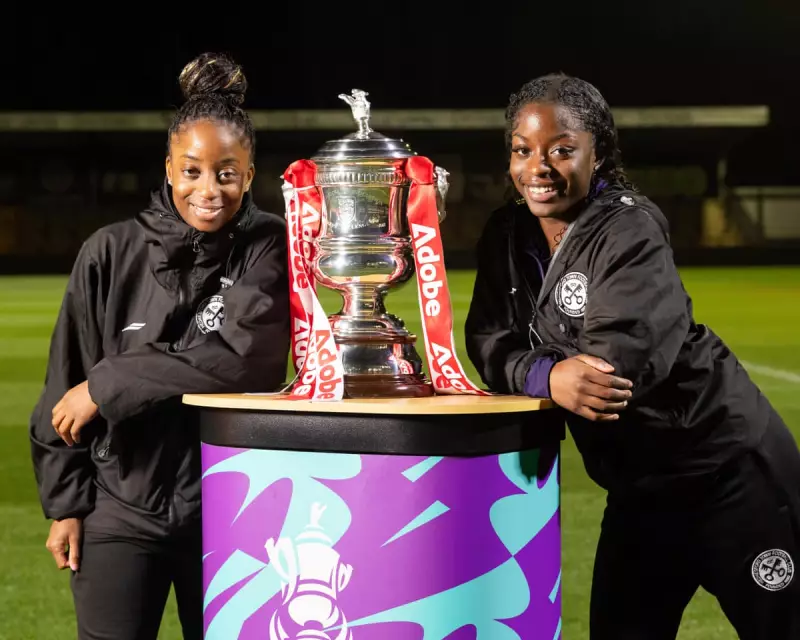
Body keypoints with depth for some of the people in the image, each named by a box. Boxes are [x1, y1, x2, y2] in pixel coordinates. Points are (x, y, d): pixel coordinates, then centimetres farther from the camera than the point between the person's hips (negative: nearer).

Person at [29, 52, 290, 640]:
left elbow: (244, 356, -17)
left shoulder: (268, 250, -2)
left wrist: (109, 385, -16)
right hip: (121, 510, 0)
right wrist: (65, 502, 2)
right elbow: (66, 386, 4)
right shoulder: (112, 253, 0)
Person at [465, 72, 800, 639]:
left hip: (725, 466, -7)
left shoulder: (629, 232, -19)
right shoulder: (508, 236, 3)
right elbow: (492, 343, -7)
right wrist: (548, 375, -27)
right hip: (640, 484, 7)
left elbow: (620, 362, -30)